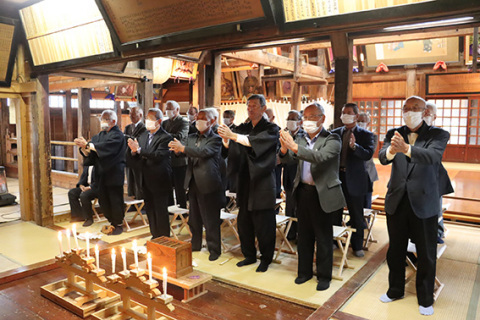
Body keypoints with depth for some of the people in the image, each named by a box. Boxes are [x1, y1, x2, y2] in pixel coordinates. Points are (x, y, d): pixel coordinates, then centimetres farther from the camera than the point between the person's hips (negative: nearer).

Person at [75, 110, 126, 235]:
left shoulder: (117, 135, -7)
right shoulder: (99, 135, 15)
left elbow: (106, 147, -25)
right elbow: (90, 155, 8)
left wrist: (87, 145, -26)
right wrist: (83, 147, -12)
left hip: (114, 174, -7)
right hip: (101, 173, 7)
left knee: (115, 199, -1)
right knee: (103, 200, 11)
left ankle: (118, 224, 12)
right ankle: (112, 222, 25)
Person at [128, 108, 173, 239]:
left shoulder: (165, 137, -13)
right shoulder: (142, 136, 10)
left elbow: (158, 156, -26)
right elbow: (138, 158, 10)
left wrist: (139, 149, -27)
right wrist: (134, 151, -12)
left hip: (159, 181, -7)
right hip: (146, 180, 8)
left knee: (161, 212, 0)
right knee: (150, 210, 17)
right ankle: (155, 236, 31)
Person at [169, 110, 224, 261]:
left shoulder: (215, 139, -8)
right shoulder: (191, 137, 13)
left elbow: (204, 152, -24)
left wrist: (183, 148, -26)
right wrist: (177, 149, -14)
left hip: (208, 184, -7)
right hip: (193, 183, 7)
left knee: (210, 220, 1)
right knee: (194, 218, 19)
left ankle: (214, 249, 15)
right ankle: (195, 245, 35)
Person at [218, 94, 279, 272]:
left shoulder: (271, 129, -4)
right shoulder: (243, 129, 12)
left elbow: (257, 141, -25)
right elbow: (233, 150, 0)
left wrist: (233, 135, -34)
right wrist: (226, 139, -21)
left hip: (263, 183, -5)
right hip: (245, 182, 5)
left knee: (264, 225, 2)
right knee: (244, 222, 12)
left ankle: (265, 259, 19)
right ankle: (249, 255, 29)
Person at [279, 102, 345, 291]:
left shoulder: (332, 140, -8)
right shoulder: (300, 139, 9)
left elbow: (320, 156, -27)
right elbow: (288, 159, -3)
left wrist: (295, 147, -37)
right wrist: (284, 148, -25)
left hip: (322, 194, -5)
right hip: (303, 192, 5)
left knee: (323, 237, 6)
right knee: (304, 235, 15)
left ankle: (324, 276, 22)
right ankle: (305, 271, 31)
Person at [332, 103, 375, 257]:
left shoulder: (365, 134, -3)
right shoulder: (335, 133, 7)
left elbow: (368, 155, -17)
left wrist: (354, 146, -34)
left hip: (354, 179, -3)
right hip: (336, 177, 3)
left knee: (356, 215, 8)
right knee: (335, 213, 13)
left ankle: (357, 246, 22)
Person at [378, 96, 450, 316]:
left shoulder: (438, 135, -4)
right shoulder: (394, 134, 3)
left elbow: (433, 156, -26)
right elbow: (383, 157, -16)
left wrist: (406, 148, -45)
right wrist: (391, 150, -41)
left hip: (424, 202, -2)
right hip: (397, 200, 3)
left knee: (426, 254, 9)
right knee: (395, 250, 16)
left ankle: (425, 299, 30)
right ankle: (395, 290, 37)